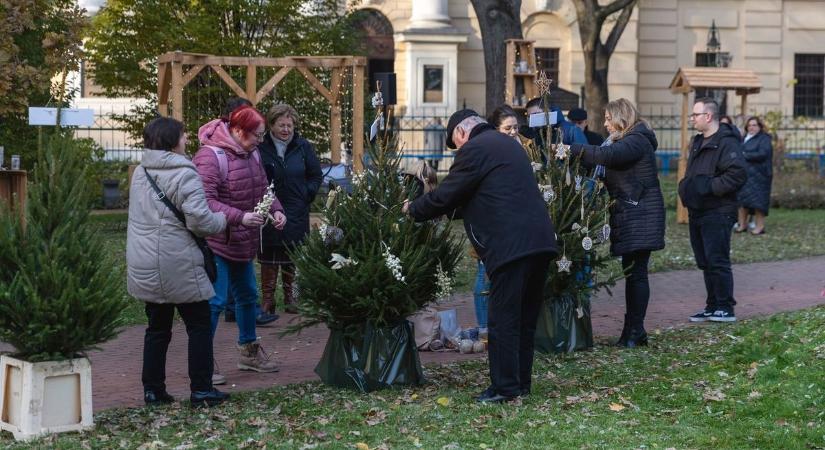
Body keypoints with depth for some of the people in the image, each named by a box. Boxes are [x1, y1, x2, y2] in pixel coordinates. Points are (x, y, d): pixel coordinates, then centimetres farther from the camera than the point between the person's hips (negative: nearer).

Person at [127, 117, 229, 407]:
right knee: (199, 324, 5)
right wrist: (224, 220, -1)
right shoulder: (184, 174, -13)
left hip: (144, 268, 7)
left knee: (157, 327, 14)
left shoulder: (141, 173, 11)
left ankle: (153, 389, 16)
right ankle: (201, 389, 7)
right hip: (177, 266, -7)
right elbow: (199, 220, -19)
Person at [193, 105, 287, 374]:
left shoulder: (251, 154, 7)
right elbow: (206, 202, -27)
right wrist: (240, 217, -35)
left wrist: (276, 210, -2)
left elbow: (262, 189, 17)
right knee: (215, 301, -9)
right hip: (216, 243, -9)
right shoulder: (211, 157, -21)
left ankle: (249, 352, 34)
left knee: (248, 295, 19)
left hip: (242, 242, 9)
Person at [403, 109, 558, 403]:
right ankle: (521, 383, 21)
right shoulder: (510, 145, 24)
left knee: (503, 320, -3)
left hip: (510, 245, -9)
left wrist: (413, 209, 13)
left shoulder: (473, 150, -5)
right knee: (526, 319, 14)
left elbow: (445, 197, -4)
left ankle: (505, 387, 0)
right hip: (540, 242, 9)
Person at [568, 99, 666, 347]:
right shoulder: (626, 141, 21)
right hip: (630, 215, 10)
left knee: (636, 272, -8)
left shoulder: (637, 141, -11)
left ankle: (634, 331, -7)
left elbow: (609, 155, -27)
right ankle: (634, 331, 12)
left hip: (640, 217, -10)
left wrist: (574, 149, -22)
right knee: (632, 272, 9)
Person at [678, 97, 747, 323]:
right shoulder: (698, 142, 19)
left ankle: (725, 308, -2)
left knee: (717, 261, -8)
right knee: (705, 262, 12)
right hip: (698, 211, 9)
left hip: (718, 213, -9)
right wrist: (686, 187, 11)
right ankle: (712, 306, 19)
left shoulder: (726, 142, -12)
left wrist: (708, 186, -21)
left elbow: (738, 174, -22)